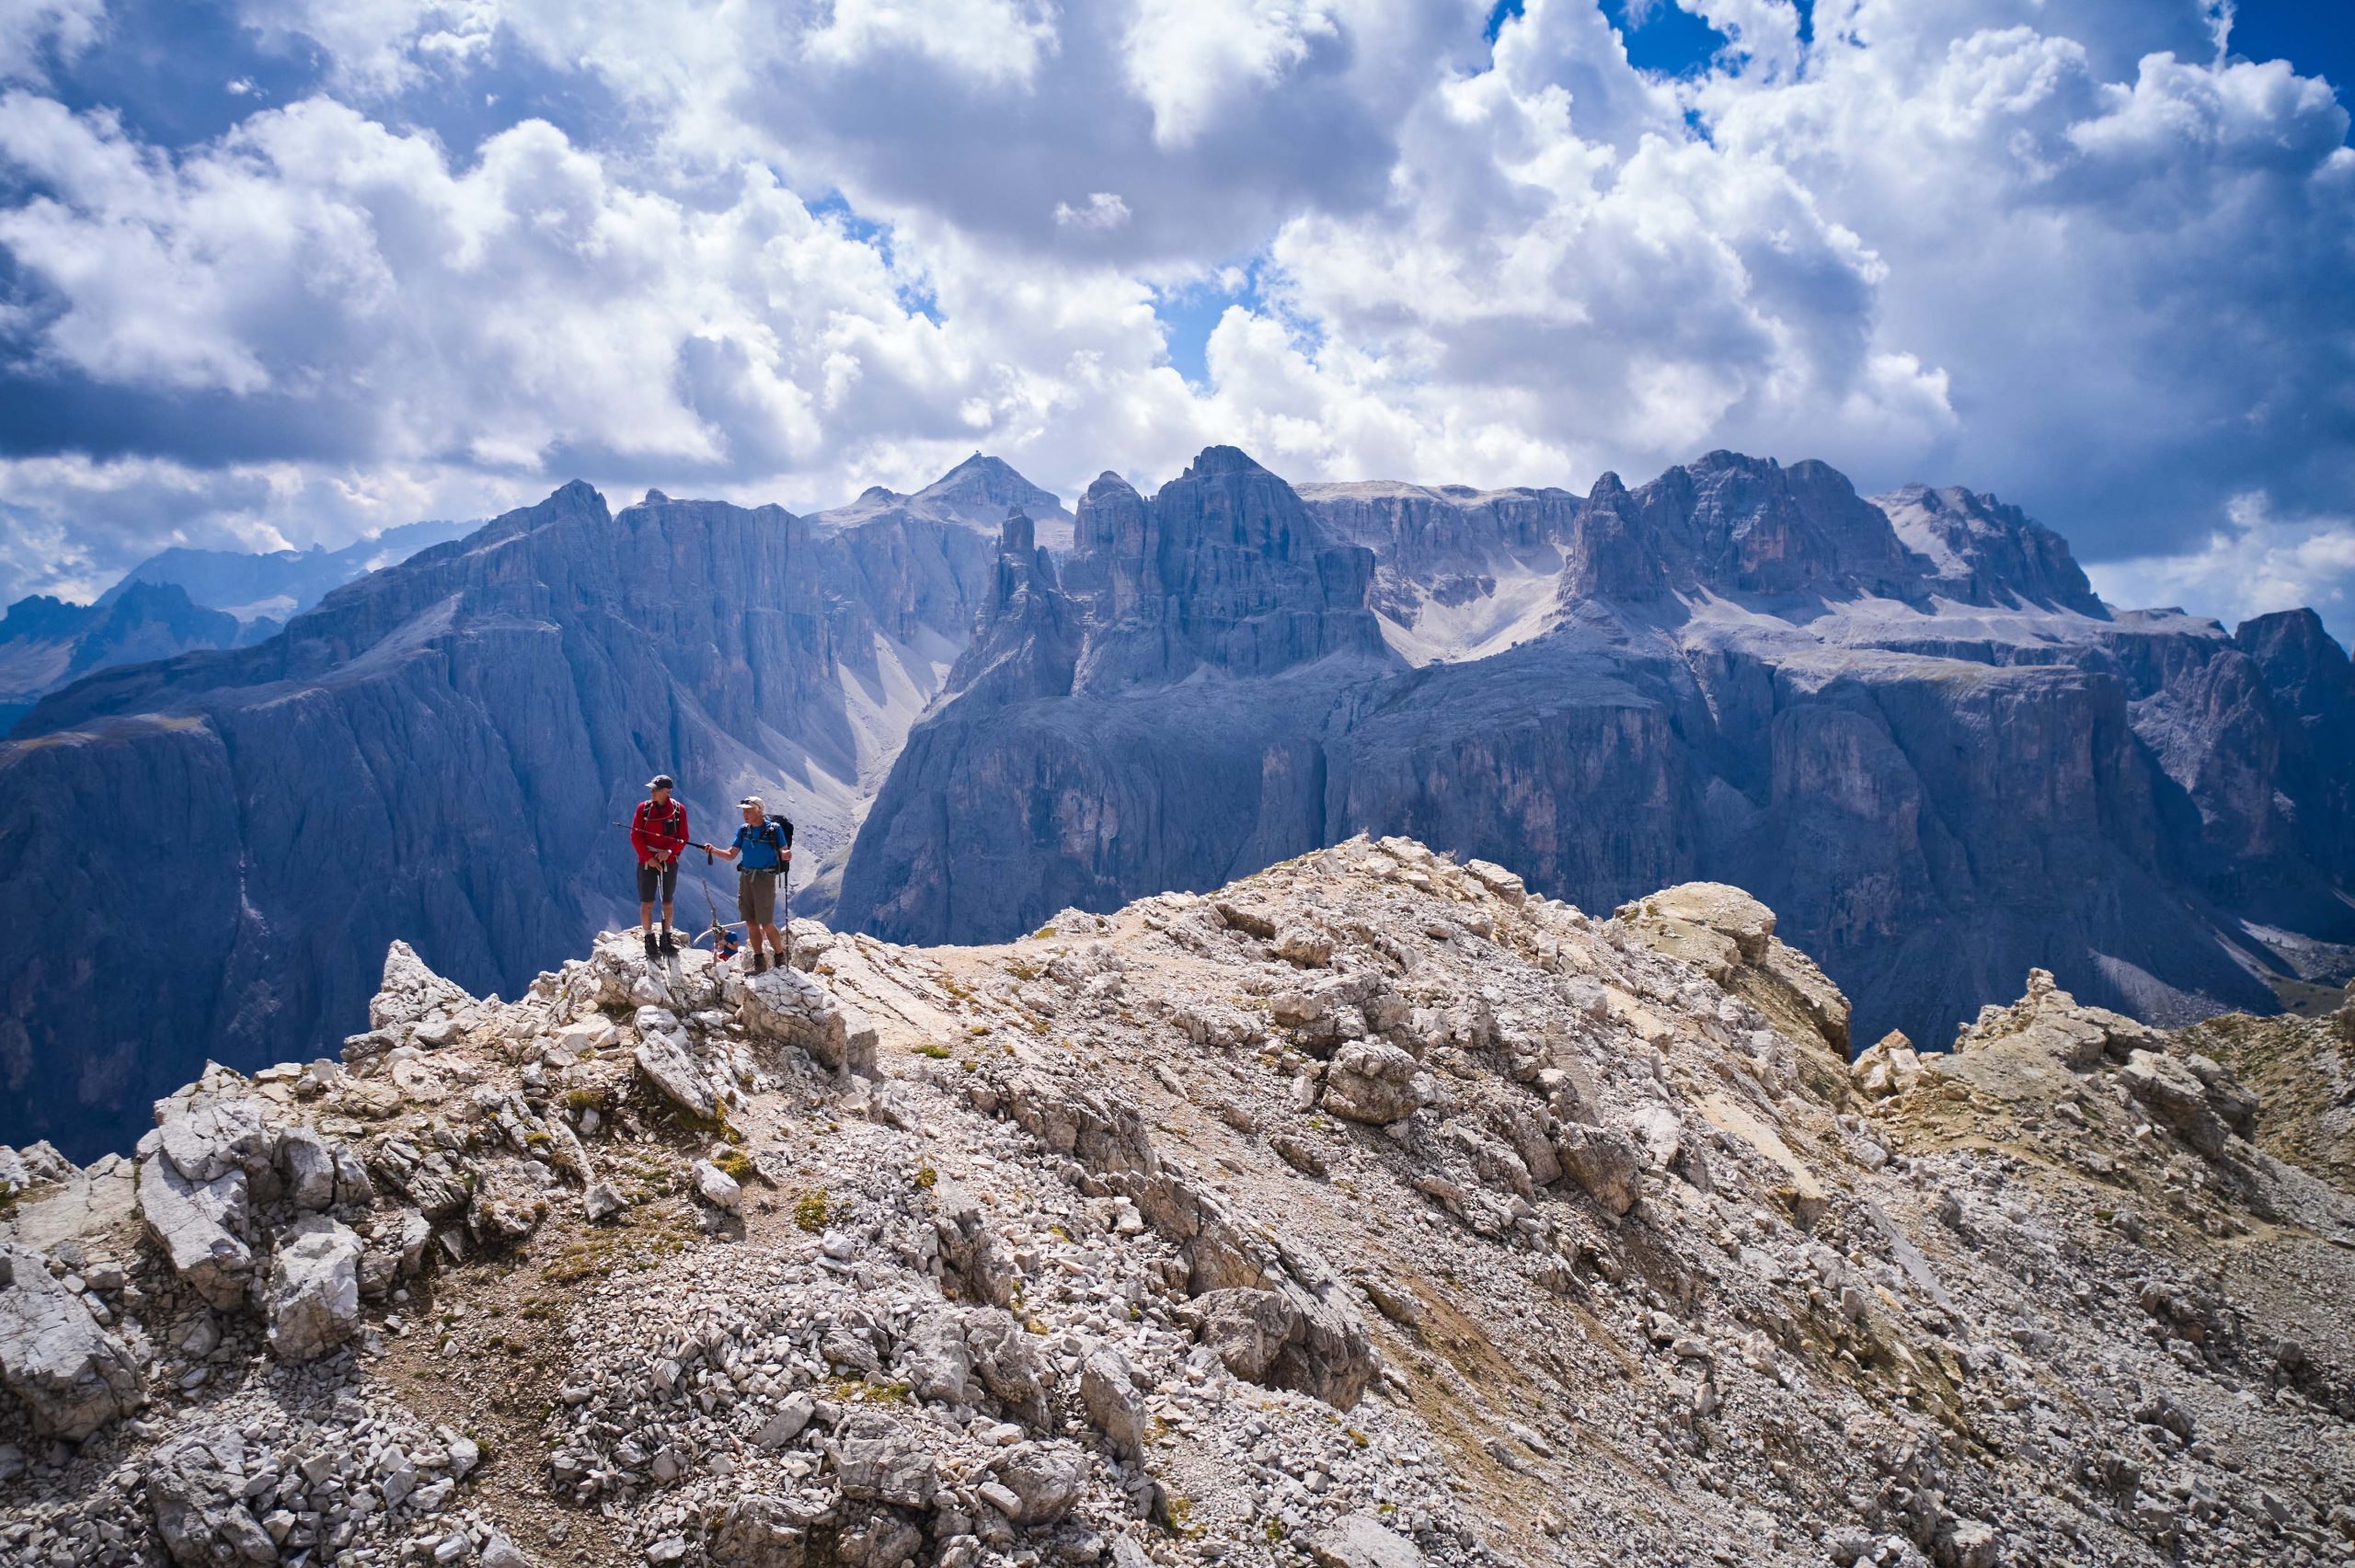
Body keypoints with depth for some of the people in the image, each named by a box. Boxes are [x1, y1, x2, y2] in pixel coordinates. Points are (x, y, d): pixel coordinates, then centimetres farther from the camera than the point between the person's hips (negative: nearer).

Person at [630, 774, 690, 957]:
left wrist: (669, 851, -17)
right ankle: (650, 942, 7)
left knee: (667, 903, 9)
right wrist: (648, 857, -12)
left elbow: (683, 838, 0)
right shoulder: (643, 808, -3)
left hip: (669, 863, 1)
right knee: (647, 903, -1)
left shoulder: (679, 810, -3)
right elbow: (635, 836, -3)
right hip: (647, 862, -1)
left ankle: (666, 940, 21)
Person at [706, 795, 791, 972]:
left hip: (765, 878, -5)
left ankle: (781, 956, 11)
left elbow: (785, 853, -7)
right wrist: (713, 850, -7)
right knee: (751, 923, 7)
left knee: (766, 924, -7)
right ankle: (759, 961, 16)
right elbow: (731, 855, 9)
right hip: (745, 878, 6)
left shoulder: (774, 828, -7)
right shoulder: (743, 830, 8)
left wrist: (787, 855, -30)